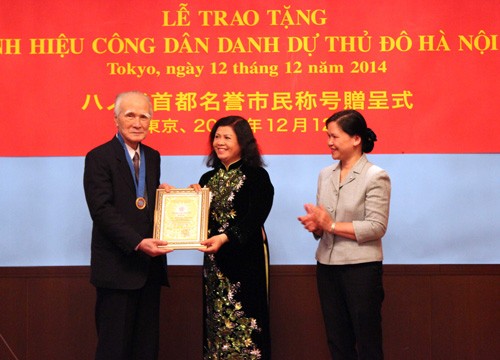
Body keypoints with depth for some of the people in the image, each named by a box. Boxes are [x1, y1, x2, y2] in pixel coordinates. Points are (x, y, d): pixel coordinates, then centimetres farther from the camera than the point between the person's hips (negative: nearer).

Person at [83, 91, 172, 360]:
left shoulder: (153, 157, 14)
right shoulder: (99, 157, -7)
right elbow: (102, 210, -17)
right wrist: (137, 243, -26)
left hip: (150, 264, 7)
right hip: (117, 265, -7)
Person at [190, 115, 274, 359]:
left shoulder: (257, 176, -5)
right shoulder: (208, 179, 14)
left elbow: (254, 219, -15)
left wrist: (225, 238, -28)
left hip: (246, 259, -6)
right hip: (214, 261, 6)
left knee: (245, 324, -5)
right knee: (216, 323, 7)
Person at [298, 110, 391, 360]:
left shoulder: (375, 177, -9)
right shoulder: (325, 175, 10)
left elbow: (377, 226, -15)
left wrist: (332, 226, -17)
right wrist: (315, 225, -9)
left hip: (361, 267, -6)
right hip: (327, 265, 6)